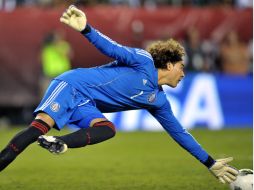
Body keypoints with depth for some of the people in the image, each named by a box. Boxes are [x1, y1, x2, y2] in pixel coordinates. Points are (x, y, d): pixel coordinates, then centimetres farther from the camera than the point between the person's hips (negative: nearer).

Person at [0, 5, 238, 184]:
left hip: (85, 106, 6)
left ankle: (61, 143, -44)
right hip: (71, 86, -6)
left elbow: (179, 132, 20)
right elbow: (114, 50, -18)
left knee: (107, 129, -27)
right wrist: (86, 29, -36)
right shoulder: (144, 61, -6)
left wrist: (210, 163, 21)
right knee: (41, 125, -30)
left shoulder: (158, 101, 15)